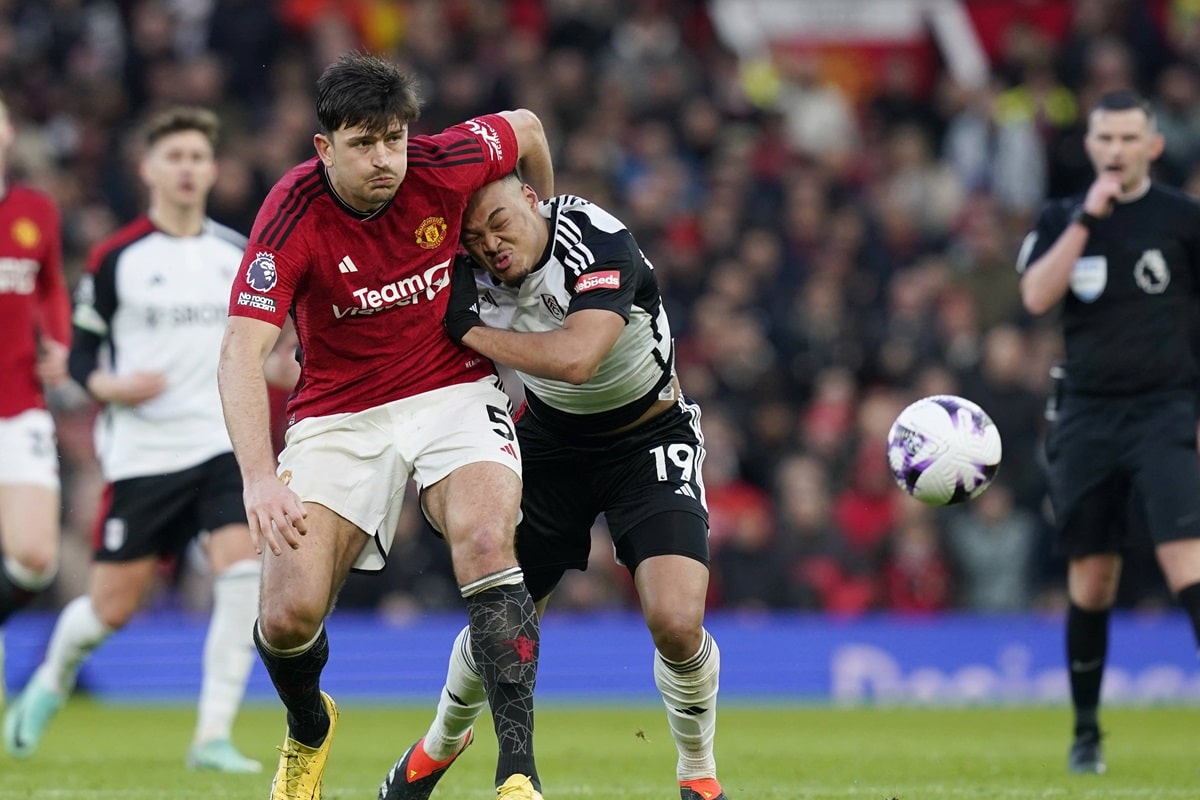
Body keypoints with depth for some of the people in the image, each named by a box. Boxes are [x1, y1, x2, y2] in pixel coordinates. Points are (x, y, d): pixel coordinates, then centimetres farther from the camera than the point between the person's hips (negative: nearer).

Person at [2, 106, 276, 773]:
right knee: (111, 609, 2)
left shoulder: (238, 256, 8)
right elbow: (81, 354, 1)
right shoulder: (115, 259, -3)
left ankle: (214, 736, -13)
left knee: (246, 571, -20)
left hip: (223, 445, 2)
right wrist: (110, 385, -18)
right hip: (141, 451, -2)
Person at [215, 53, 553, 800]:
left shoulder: (445, 165, -15)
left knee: (487, 544, -28)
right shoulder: (292, 215, -21)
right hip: (338, 415, 0)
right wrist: (260, 479, -40)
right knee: (289, 614, -11)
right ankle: (309, 731, 26)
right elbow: (242, 352, -27)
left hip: (454, 391, 1)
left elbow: (526, 128, 8)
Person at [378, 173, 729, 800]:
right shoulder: (467, 268, -14)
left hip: (648, 437, -4)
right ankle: (442, 743, 37)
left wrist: (468, 328, -34)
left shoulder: (598, 243, -30)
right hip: (550, 436, 4)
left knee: (677, 623, -22)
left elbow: (575, 357, -43)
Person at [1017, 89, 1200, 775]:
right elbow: (1036, 297, -9)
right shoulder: (1061, 218, 7)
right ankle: (1086, 732, 21)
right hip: (1086, 415, 3)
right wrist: (1086, 218, -14)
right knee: (1091, 581, 7)